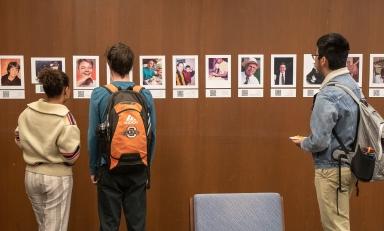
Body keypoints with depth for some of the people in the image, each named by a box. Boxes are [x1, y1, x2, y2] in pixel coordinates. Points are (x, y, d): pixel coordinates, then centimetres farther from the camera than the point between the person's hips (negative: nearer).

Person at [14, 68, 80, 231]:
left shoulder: (27, 112, -2)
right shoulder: (65, 117, -20)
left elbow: (19, 140, 9)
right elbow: (71, 155, -20)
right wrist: (70, 162, 1)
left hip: (32, 175, 6)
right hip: (57, 177, -6)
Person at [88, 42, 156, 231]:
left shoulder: (99, 94, -9)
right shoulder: (145, 94, -4)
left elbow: (93, 135, -6)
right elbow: (152, 134, 2)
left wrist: (93, 168, 7)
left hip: (109, 168, -1)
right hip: (138, 168, 2)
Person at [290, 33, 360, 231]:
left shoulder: (328, 95, -25)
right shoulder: (353, 86, 4)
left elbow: (319, 142, -24)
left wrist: (302, 143, -5)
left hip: (331, 170, -9)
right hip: (349, 164, 9)